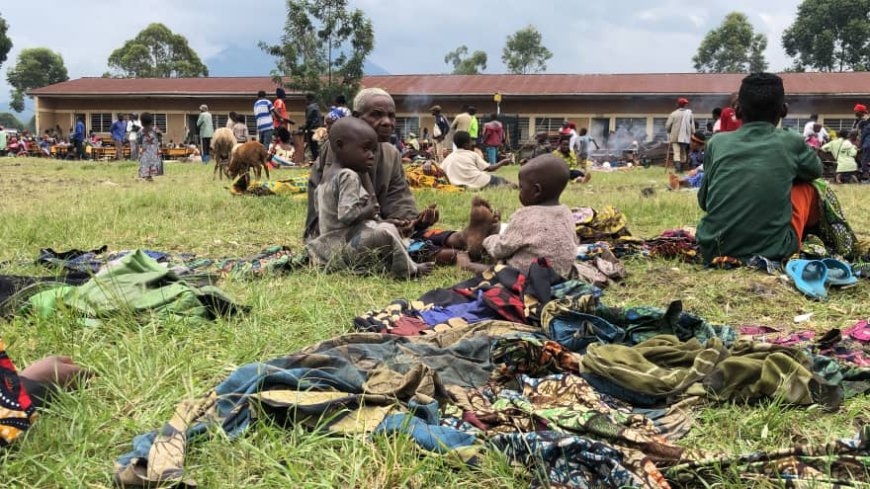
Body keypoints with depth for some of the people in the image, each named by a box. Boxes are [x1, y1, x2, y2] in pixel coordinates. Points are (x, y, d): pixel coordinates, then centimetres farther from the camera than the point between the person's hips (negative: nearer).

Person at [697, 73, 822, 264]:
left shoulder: (717, 142, 4)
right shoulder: (792, 142, 2)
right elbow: (816, 170, 25)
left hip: (713, 252, 2)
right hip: (772, 253, -2)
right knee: (807, 188, 23)